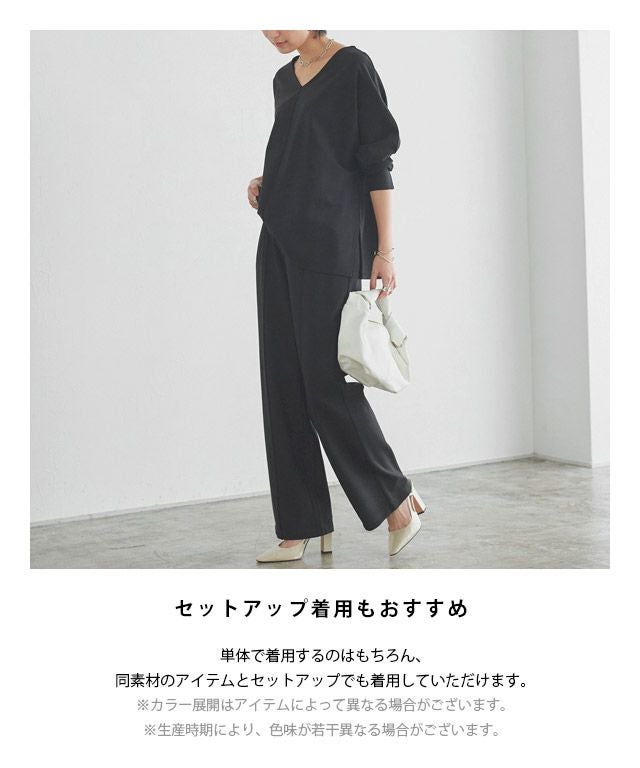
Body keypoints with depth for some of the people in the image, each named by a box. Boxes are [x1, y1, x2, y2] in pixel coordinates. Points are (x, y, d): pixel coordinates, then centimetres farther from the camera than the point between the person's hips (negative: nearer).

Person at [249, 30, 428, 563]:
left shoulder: (353, 67, -5)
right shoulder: (285, 80, 17)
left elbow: (377, 164, -9)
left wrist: (385, 250, -14)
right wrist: (268, 187, 5)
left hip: (330, 245, -8)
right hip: (280, 244, 8)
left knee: (327, 381, -8)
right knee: (284, 384, 3)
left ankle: (397, 498, 11)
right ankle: (305, 526, 9)